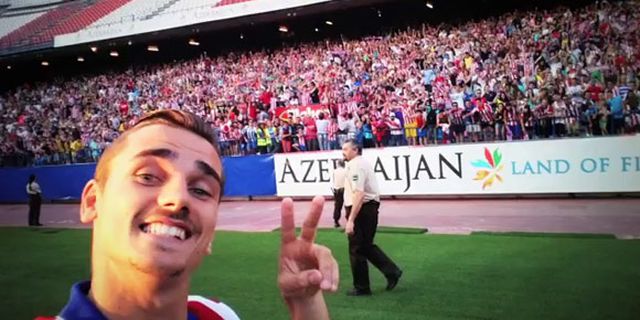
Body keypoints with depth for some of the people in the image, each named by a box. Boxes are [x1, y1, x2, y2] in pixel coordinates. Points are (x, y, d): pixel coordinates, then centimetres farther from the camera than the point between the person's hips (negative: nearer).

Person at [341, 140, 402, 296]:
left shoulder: (356, 166, -16)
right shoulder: (363, 163, 16)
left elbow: (359, 195, -26)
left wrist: (350, 220, -29)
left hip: (361, 209, -10)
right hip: (371, 207, 10)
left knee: (356, 249, 1)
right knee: (366, 246, 19)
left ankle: (361, 287, 11)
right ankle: (392, 272, 18)